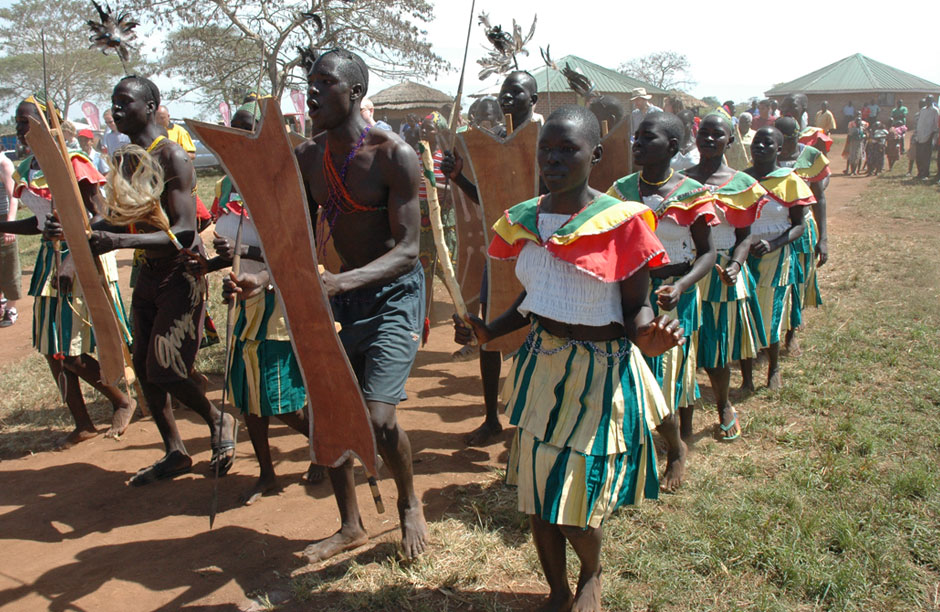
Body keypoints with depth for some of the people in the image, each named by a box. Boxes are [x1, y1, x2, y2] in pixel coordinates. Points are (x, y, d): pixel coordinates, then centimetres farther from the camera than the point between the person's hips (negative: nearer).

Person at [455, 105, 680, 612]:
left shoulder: (621, 222, -13)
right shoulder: (524, 220, 3)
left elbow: (636, 308, -9)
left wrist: (647, 337, -31)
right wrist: (489, 332, 0)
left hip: (599, 372, -5)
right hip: (541, 364, 5)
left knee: (574, 501, -1)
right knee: (536, 494, 13)